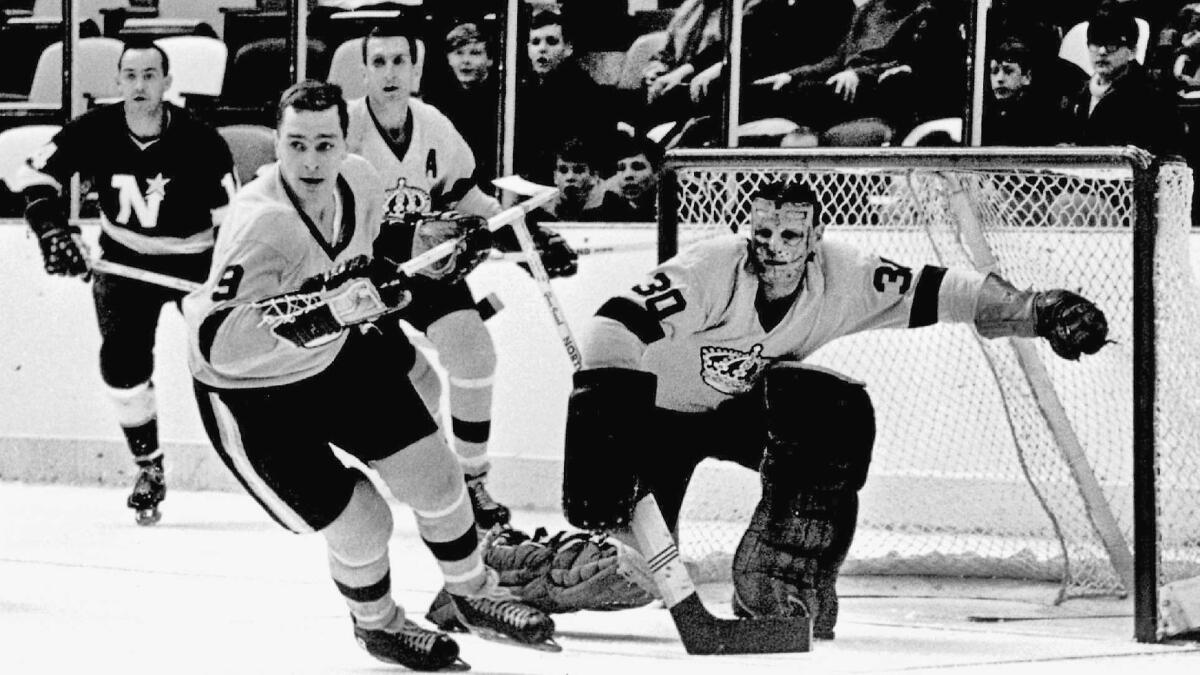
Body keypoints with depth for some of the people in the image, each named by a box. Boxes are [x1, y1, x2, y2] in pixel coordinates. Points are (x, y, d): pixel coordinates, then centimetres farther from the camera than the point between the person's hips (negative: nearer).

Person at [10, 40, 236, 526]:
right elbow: (36, 175, -11)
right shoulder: (94, 132, -17)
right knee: (123, 366, -8)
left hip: (195, 259, -3)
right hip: (124, 261, 3)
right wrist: (52, 229, -27)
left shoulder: (199, 141, -24)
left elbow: (232, 218, -20)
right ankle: (149, 467, 11)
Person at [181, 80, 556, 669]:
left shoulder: (359, 181, -13)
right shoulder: (260, 222, -36)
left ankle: (473, 594, 37)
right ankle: (376, 624, 29)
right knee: (360, 525, -4)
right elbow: (216, 342, -45)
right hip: (253, 396, -7)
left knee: (433, 474, 9)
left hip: (340, 356, 7)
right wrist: (322, 310, -52)